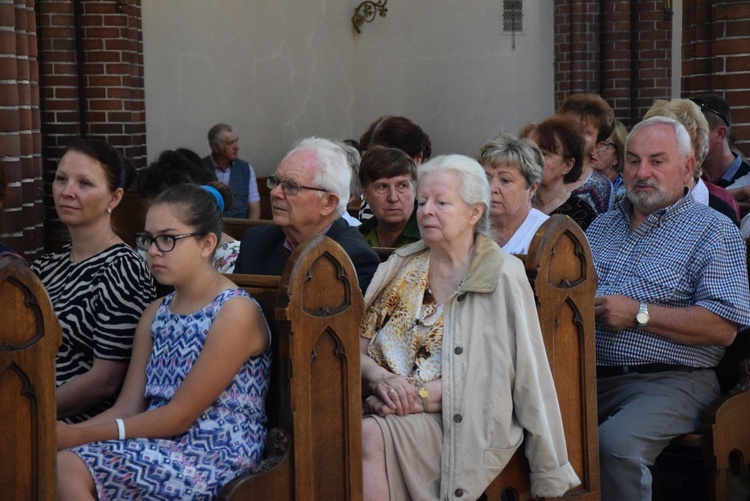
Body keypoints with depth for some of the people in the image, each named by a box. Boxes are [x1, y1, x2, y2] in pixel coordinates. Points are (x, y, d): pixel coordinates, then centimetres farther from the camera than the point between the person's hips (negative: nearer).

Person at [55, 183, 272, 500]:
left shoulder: (236, 313, -11)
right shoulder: (157, 314, 14)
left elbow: (180, 416, -14)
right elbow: (127, 408, 8)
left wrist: (79, 435, -15)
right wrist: (65, 435, -10)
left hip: (217, 454, -7)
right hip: (160, 445, 7)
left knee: (66, 470, -24)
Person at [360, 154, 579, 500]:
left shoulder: (504, 276, 0)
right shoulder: (399, 268, 14)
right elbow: (357, 345, 11)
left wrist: (420, 396, -14)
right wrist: (381, 380, -12)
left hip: (463, 428, -4)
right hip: (390, 410, 4)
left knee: (370, 437, -31)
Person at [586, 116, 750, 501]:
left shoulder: (713, 231, 1)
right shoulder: (602, 226, 22)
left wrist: (639, 314, -11)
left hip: (669, 382, -5)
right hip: (592, 375, 5)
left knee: (615, 443, -33)